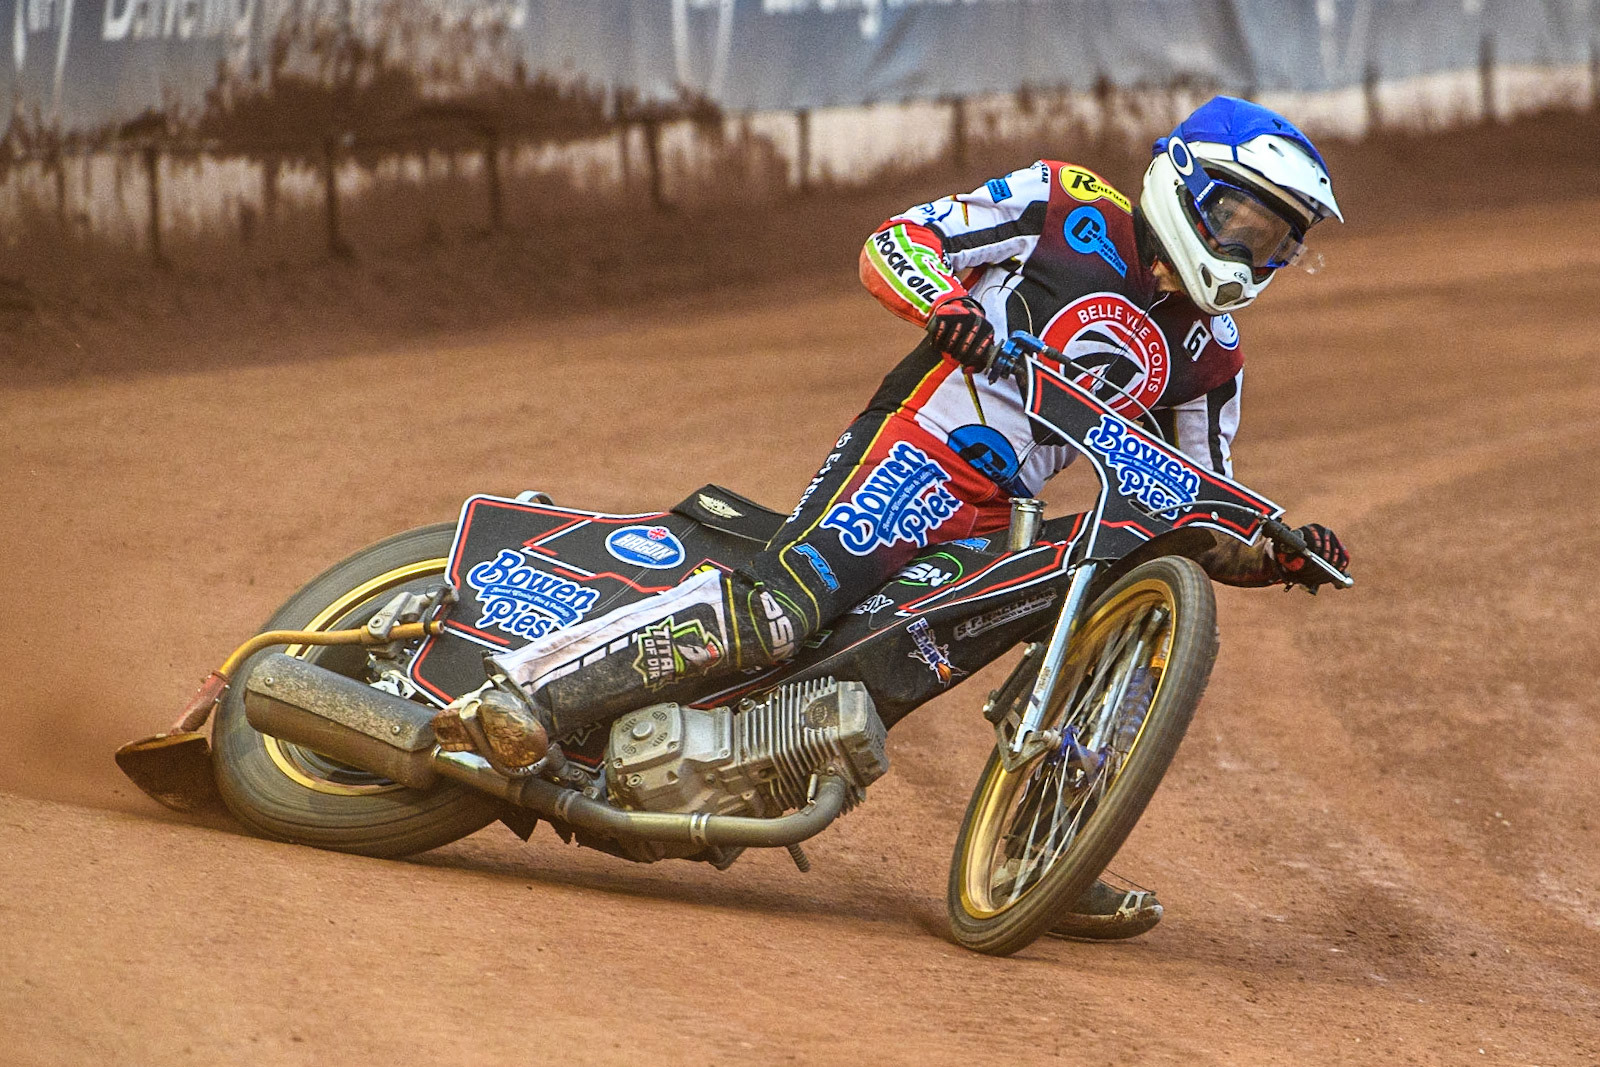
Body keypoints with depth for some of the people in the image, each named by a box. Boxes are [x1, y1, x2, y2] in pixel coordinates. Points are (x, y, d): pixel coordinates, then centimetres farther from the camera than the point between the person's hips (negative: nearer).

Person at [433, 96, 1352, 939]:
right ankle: (527, 695, -34)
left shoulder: (1211, 354, 16)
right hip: (913, 453, -7)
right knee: (778, 607, -28)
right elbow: (890, 245, -2)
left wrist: (1280, 554, -1)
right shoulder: (1065, 206, 1)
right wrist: (948, 304, -23)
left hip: (1000, 521, 7)